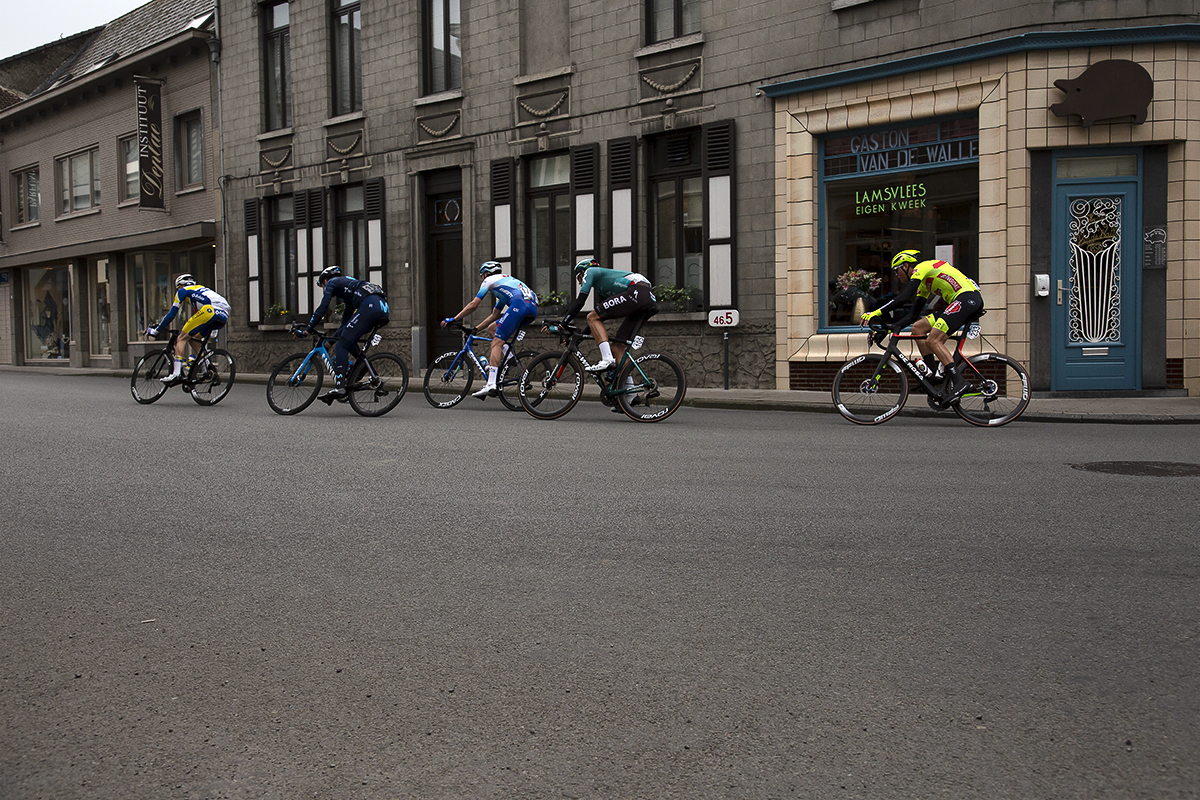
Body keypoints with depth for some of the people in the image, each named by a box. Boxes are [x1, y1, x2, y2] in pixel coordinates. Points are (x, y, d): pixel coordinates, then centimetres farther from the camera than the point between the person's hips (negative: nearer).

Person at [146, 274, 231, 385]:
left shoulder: (183, 290, 21)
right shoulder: (200, 289, 41)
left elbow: (171, 314, 19)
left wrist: (155, 330, 27)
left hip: (210, 310, -7)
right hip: (224, 316, 7)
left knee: (182, 338, 0)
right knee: (193, 339, 22)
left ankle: (177, 373, -12)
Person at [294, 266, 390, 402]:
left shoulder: (332, 282, 17)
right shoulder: (347, 282, 41)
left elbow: (322, 308, 5)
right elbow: (347, 317, 43)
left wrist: (306, 329, 9)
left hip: (369, 305, -8)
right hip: (383, 308, 8)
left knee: (342, 345, -9)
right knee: (342, 335, 23)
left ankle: (339, 387, -22)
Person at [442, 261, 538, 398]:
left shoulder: (490, 280, 17)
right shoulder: (505, 282, 40)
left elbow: (473, 305, 12)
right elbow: (494, 316, 41)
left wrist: (453, 319, 20)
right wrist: (475, 329, 43)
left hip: (520, 304, -8)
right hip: (533, 309, 8)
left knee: (496, 342, -10)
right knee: (492, 328, 22)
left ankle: (491, 385, -22)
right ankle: (509, 355, 3)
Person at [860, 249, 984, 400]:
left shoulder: (921, 268, -4)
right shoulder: (924, 282, 25)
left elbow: (904, 297, -17)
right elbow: (913, 314, 25)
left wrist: (877, 312, -19)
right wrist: (892, 329, 18)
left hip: (968, 297, -10)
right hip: (958, 302, 10)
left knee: (933, 340, -17)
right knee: (918, 328, 5)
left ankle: (959, 382, -21)